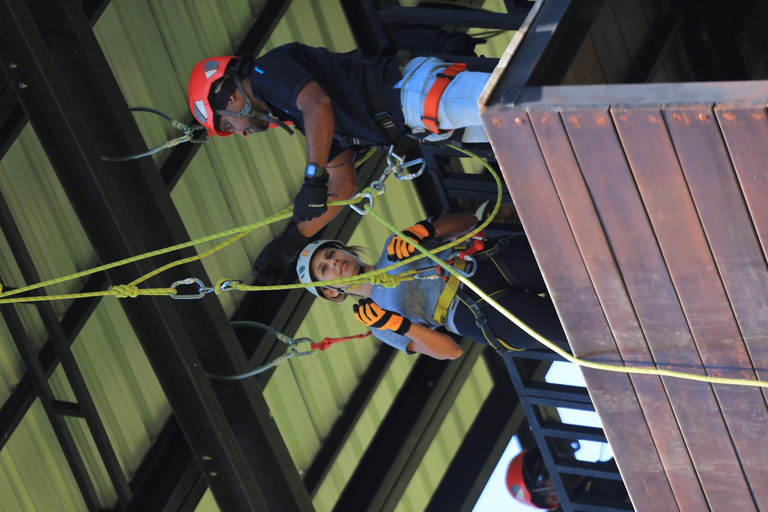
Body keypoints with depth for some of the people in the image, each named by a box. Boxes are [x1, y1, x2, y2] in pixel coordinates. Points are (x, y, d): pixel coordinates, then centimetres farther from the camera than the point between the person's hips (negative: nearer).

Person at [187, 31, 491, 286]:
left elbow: (318, 104, -19)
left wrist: (313, 180, -15)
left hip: (414, 88, -9)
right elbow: (344, 187, 30)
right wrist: (291, 243, 29)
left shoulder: (268, 69, 2)